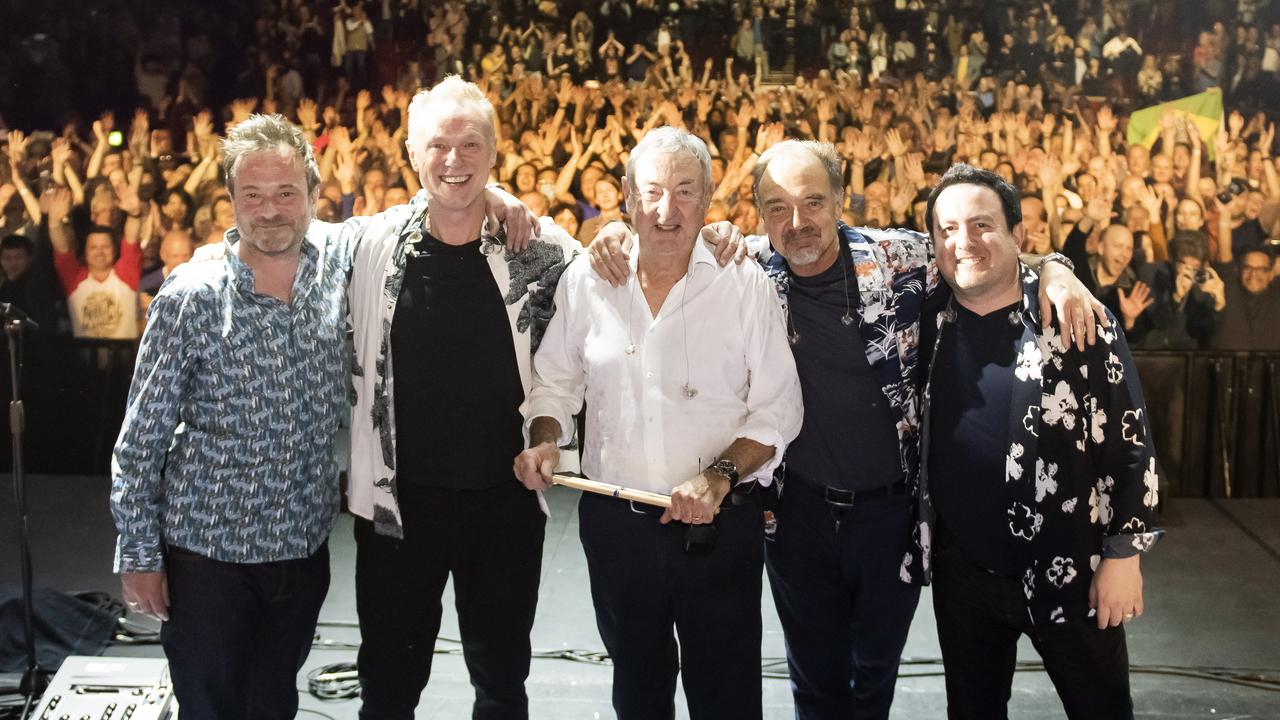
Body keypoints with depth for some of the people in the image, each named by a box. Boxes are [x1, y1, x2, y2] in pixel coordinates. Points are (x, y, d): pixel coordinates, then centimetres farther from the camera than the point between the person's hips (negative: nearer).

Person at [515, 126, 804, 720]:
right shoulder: (585, 281, 1)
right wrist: (545, 439, -7)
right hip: (614, 524, 2)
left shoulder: (745, 286, -6)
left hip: (719, 525, -2)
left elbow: (778, 409, -6)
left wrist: (720, 474, -20)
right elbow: (557, 382, 12)